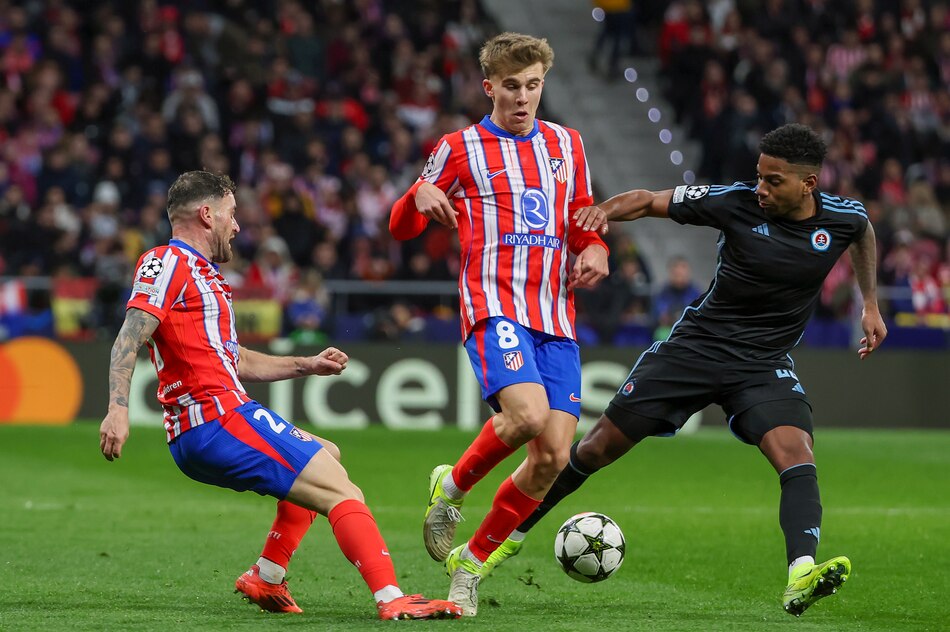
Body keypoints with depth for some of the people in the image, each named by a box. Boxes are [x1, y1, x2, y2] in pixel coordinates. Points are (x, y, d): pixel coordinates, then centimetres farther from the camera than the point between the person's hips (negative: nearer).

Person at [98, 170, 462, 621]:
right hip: (217, 419, -11)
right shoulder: (168, 262, -5)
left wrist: (305, 365, 31)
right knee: (340, 490, -13)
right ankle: (391, 600, -24)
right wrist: (118, 409, -28)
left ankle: (266, 578, 19)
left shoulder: (203, 277, 25)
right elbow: (130, 339, -17)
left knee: (326, 457, 29)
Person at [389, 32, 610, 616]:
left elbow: (583, 225, 26)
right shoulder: (460, 148, 7)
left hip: (557, 316, 5)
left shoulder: (566, 145, 18)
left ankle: (473, 561, 9)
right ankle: (452, 487, -2)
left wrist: (594, 252, 2)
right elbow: (402, 229, 10)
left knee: (554, 456, -7)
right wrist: (420, 194, -13)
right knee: (528, 413, -30)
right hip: (493, 305, -5)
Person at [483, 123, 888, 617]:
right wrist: (604, 210, -29)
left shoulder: (843, 218, -8)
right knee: (597, 448, 3)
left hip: (764, 366, 1)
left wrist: (870, 304, 19)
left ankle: (801, 576, -42)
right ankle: (511, 535, 22)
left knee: (796, 454, -28)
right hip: (696, 345, 0)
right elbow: (650, 201, -9)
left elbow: (863, 232, 18)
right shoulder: (737, 202, -15)